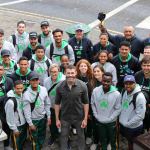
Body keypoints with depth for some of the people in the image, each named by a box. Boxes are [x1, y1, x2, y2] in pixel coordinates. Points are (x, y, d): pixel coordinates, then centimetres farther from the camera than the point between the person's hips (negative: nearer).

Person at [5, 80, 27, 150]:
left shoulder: (22, 95, -8)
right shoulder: (10, 102, -30)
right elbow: (9, 117, -21)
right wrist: (14, 129, -13)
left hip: (24, 123, 7)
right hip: (17, 126, -7)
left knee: (23, 139, 25)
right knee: (17, 144, 12)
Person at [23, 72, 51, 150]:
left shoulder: (43, 90, -10)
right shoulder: (26, 94, -20)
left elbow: (47, 104, 0)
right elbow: (26, 110, -16)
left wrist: (48, 116, 4)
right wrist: (30, 123, -12)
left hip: (43, 118, 4)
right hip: (33, 119, -4)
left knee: (42, 136, 19)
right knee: (35, 138, 10)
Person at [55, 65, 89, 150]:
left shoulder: (82, 86, -14)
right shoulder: (60, 87, -11)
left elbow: (86, 103, -7)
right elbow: (57, 103, -1)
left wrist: (85, 119, -7)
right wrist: (57, 119, 0)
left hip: (79, 117, 0)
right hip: (65, 117, 1)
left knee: (81, 136, 17)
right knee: (64, 136, 16)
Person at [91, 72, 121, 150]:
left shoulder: (117, 94, -21)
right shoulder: (95, 91, -13)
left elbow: (118, 109, -11)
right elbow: (92, 104, 0)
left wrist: (109, 119, -13)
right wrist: (96, 116, -5)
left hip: (111, 122, -2)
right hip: (99, 122, 2)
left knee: (112, 140, 19)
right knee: (103, 140, 22)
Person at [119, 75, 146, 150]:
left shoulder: (139, 96, -23)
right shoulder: (124, 92, 0)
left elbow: (140, 115, -24)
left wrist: (127, 124, -19)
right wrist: (120, 119, 5)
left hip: (134, 128, -6)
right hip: (122, 125, 6)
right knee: (128, 142, 24)